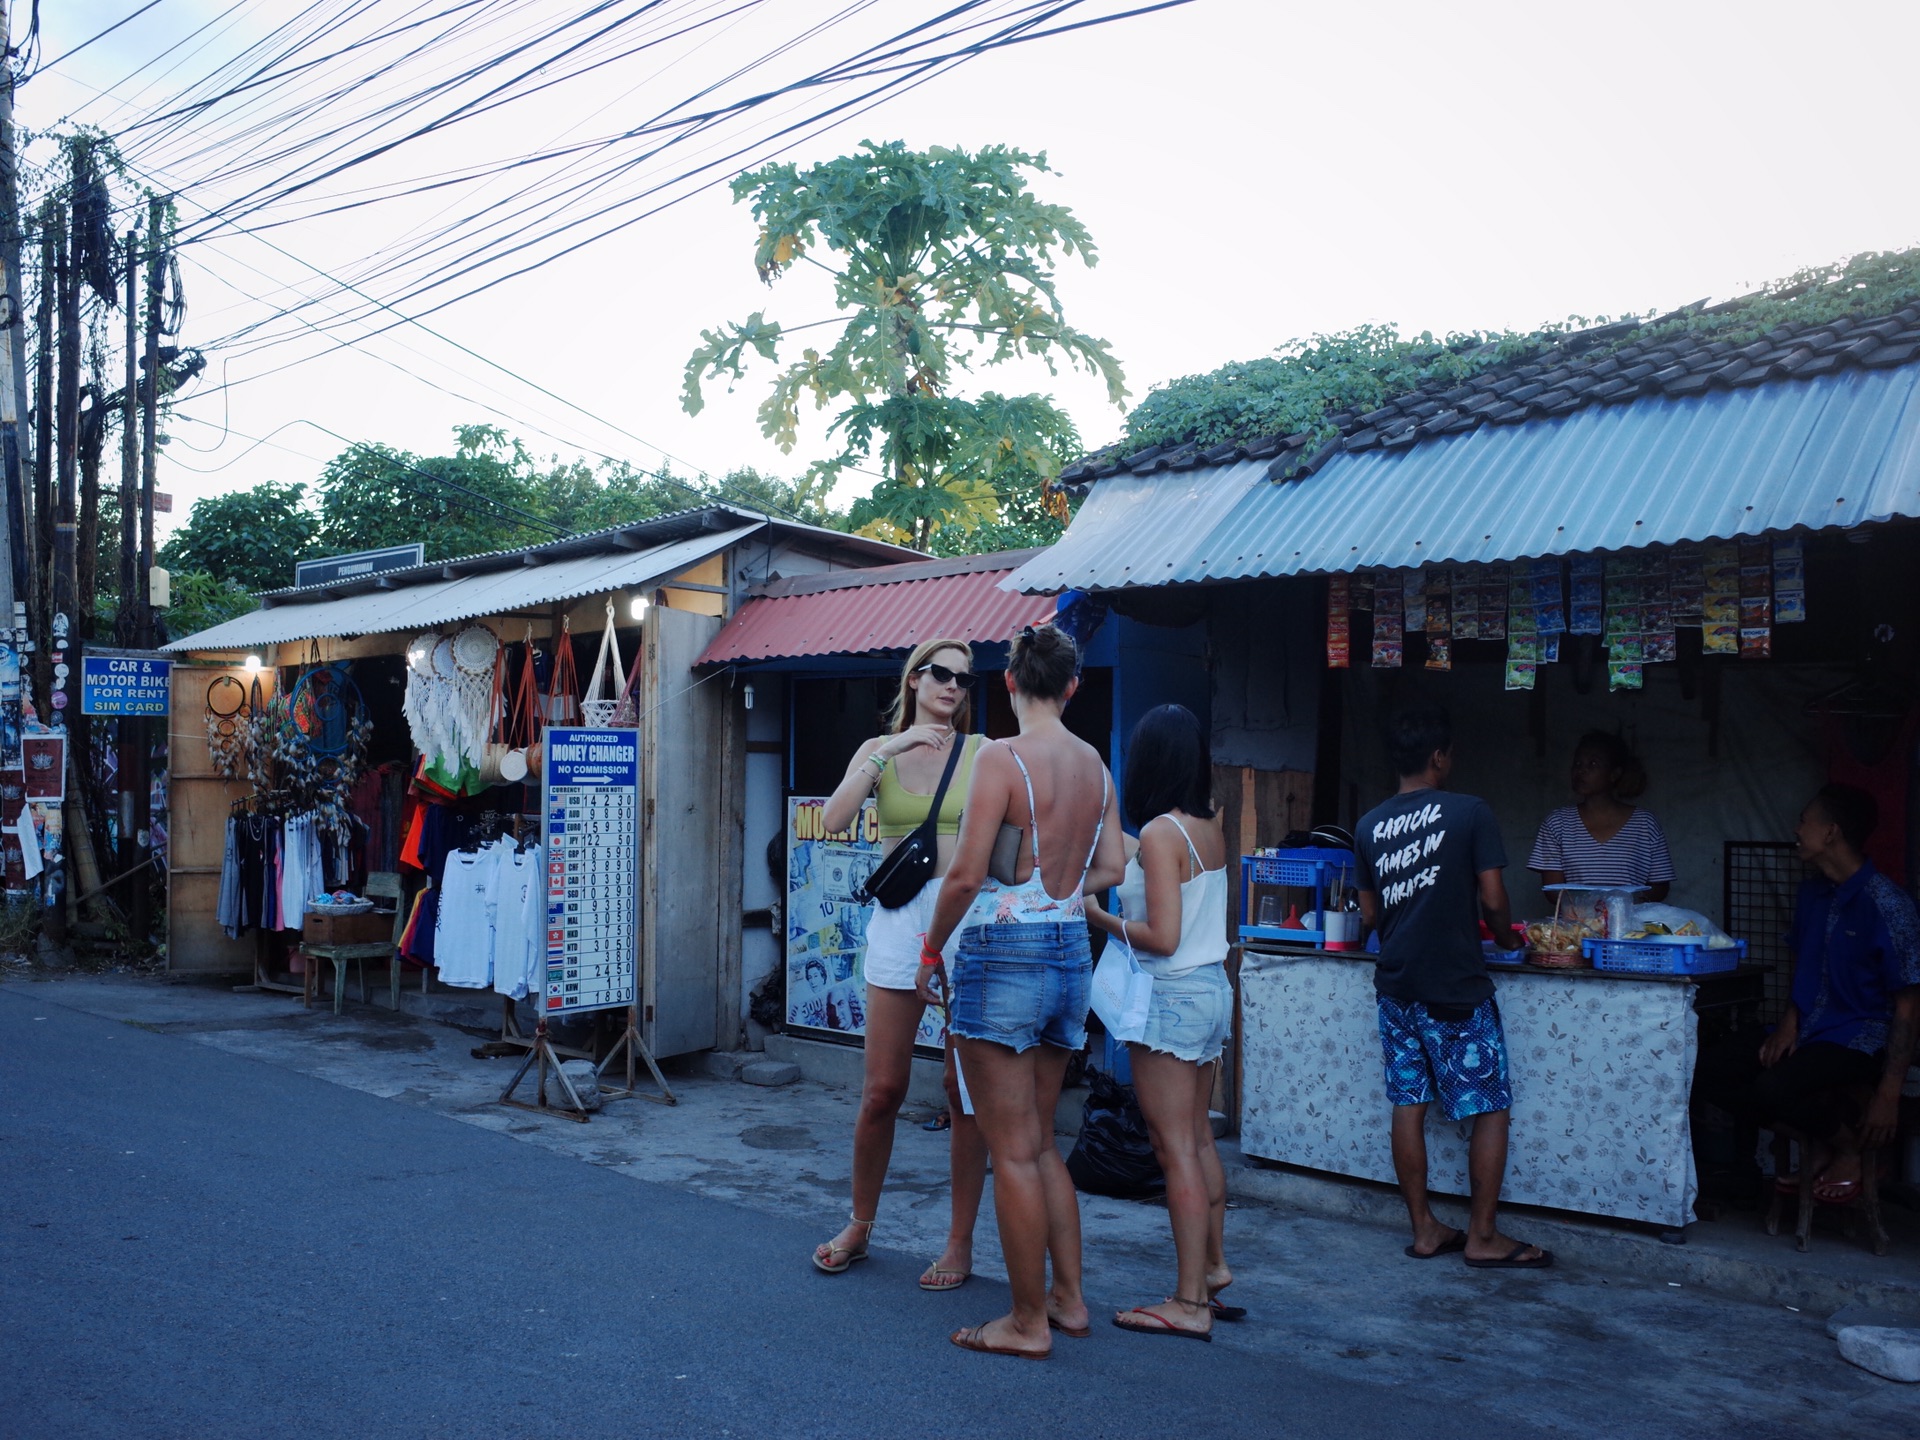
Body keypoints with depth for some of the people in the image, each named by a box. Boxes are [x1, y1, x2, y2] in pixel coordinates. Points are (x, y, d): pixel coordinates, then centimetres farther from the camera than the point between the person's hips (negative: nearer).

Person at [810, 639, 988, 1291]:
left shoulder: (981, 752, 5)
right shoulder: (879, 750, 9)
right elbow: (834, 819, -8)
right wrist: (891, 749, -12)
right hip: (898, 919, 1)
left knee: (966, 1090, 3)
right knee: (882, 1090, 5)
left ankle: (960, 1243, 16)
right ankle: (860, 1225, 27)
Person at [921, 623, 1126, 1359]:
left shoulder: (1002, 758, -13)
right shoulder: (1095, 763, 6)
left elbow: (965, 874, -16)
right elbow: (1111, 867, 10)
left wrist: (932, 951, -4)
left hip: (1005, 952, -7)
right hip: (1072, 950, 7)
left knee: (1013, 1150, 3)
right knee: (1041, 1141, 20)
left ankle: (1028, 1322, 13)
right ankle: (1068, 1297, 27)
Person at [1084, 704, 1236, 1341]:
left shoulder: (1159, 834, -18)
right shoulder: (1211, 829, 5)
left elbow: (1162, 938, -21)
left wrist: (1097, 916, -10)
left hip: (1172, 997, -8)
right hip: (1213, 988, 9)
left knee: (1176, 1149, -2)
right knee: (1199, 1141, 18)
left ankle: (1190, 1304, 4)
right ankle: (1214, 1272, 28)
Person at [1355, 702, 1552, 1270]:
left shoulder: (1370, 825, 5)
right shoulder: (1469, 813, -10)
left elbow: (1370, 914, 10)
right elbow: (1493, 899, -9)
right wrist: (1503, 928, 12)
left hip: (1396, 985, 5)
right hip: (1457, 988, -5)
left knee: (1408, 1105, 10)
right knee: (1490, 1108, 6)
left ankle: (1424, 1229, 18)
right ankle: (1483, 1237, 10)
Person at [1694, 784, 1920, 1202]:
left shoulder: (1886, 905, -16)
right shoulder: (1811, 893, 8)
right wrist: (1789, 1022, 1)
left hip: (1862, 1040, -8)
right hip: (1808, 1032, 8)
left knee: (1775, 1086, -34)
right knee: (1708, 1072, -10)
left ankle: (1850, 1146, -3)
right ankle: (1823, 1140, 4)